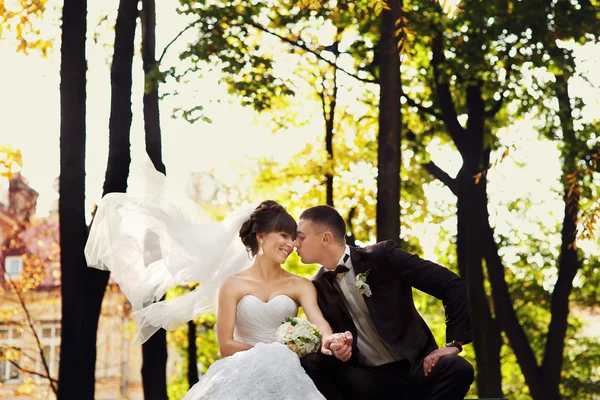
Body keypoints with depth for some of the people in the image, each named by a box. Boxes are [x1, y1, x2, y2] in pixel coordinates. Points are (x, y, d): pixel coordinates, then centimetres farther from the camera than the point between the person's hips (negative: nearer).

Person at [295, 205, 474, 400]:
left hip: (415, 367, -2)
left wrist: (454, 343, -13)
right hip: (366, 378, 3)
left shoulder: (382, 256, -8)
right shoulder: (318, 288, 5)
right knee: (310, 364, -25)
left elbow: (453, 285, -9)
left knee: (457, 369, -34)